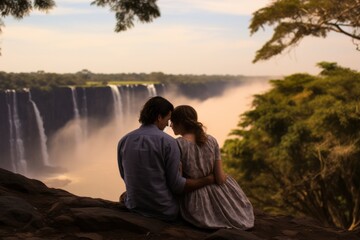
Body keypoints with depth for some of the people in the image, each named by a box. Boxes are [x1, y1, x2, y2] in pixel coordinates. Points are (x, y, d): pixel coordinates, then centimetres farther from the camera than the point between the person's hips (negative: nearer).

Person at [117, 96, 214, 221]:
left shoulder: (123, 141, -2)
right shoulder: (168, 142, -16)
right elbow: (177, 185, -15)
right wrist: (208, 179, -6)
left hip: (134, 207, 4)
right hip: (165, 212, -4)